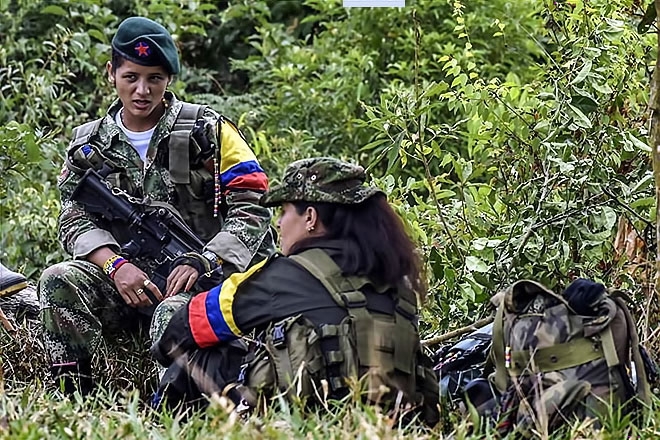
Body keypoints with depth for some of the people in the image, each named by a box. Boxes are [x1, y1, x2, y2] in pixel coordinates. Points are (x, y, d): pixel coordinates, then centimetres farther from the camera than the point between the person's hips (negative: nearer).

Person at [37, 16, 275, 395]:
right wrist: (115, 265, -18)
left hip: (201, 278, -3)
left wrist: (199, 263, -22)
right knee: (59, 282, -25)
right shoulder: (88, 146, 12)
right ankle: (73, 401, -21)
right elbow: (76, 220, 4)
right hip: (126, 280, 3)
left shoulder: (208, 132, 2)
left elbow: (251, 211, -5)